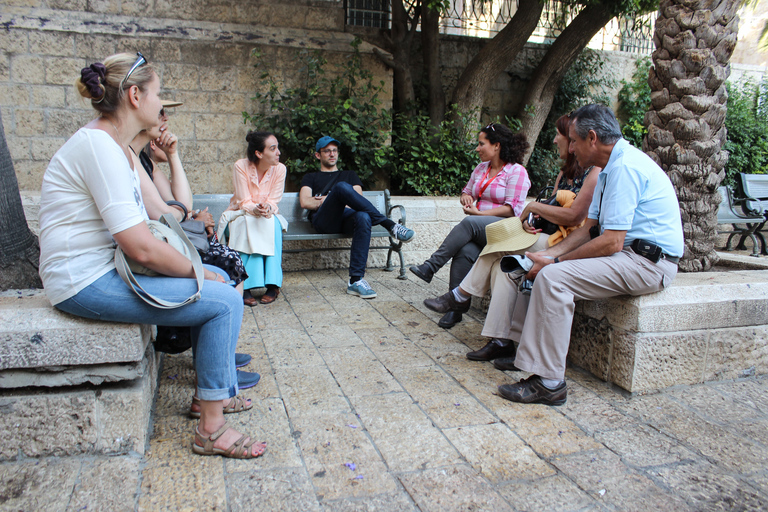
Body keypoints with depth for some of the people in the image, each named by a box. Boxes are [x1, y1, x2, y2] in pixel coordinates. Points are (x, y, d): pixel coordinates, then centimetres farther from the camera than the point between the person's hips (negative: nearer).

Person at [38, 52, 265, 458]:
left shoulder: (114, 146, 12)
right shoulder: (99, 145, -20)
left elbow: (136, 235, 14)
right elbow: (142, 248, -25)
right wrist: (198, 273, -12)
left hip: (107, 268, 10)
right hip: (86, 283, -10)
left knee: (217, 278, 13)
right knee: (225, 300, -16)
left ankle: (214, 392, 22)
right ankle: (211, 429, -4)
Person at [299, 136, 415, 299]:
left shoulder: (349, 175, 34)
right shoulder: (310, 178, 30)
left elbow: (358, 199, 15)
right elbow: (305, 203, 11)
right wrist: (326, 202, 4)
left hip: (346, 218, 2)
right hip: (323, 221, -1)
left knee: (364, 217, -39)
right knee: (342, 187, -33)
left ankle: (356, 280, -43)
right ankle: (390, 225, -34)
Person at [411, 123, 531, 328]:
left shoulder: (517, 171, -3)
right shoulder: (481, 168, 19)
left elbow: (512, 209, -11)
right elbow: (466, 192, 30)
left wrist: (479, 213, -16)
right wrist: (465, 197, 4)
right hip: (477, 231, 5)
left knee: (470, 223, -35)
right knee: (465, 251, -29)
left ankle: (430, 267, -31)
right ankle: (457, 305, -28)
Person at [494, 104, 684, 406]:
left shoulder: (624, 166, -19)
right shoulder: (611, 167, 14)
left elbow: (611, 242, -25)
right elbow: (589, 228, 13)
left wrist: (554, 261, -17)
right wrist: (547, 254, 0)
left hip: (647, 261, -11)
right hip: (628, 253, 11)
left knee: (553, 276, -26)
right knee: (542, 267, 8)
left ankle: (548, 383, -21)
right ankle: (524, 343, 10)